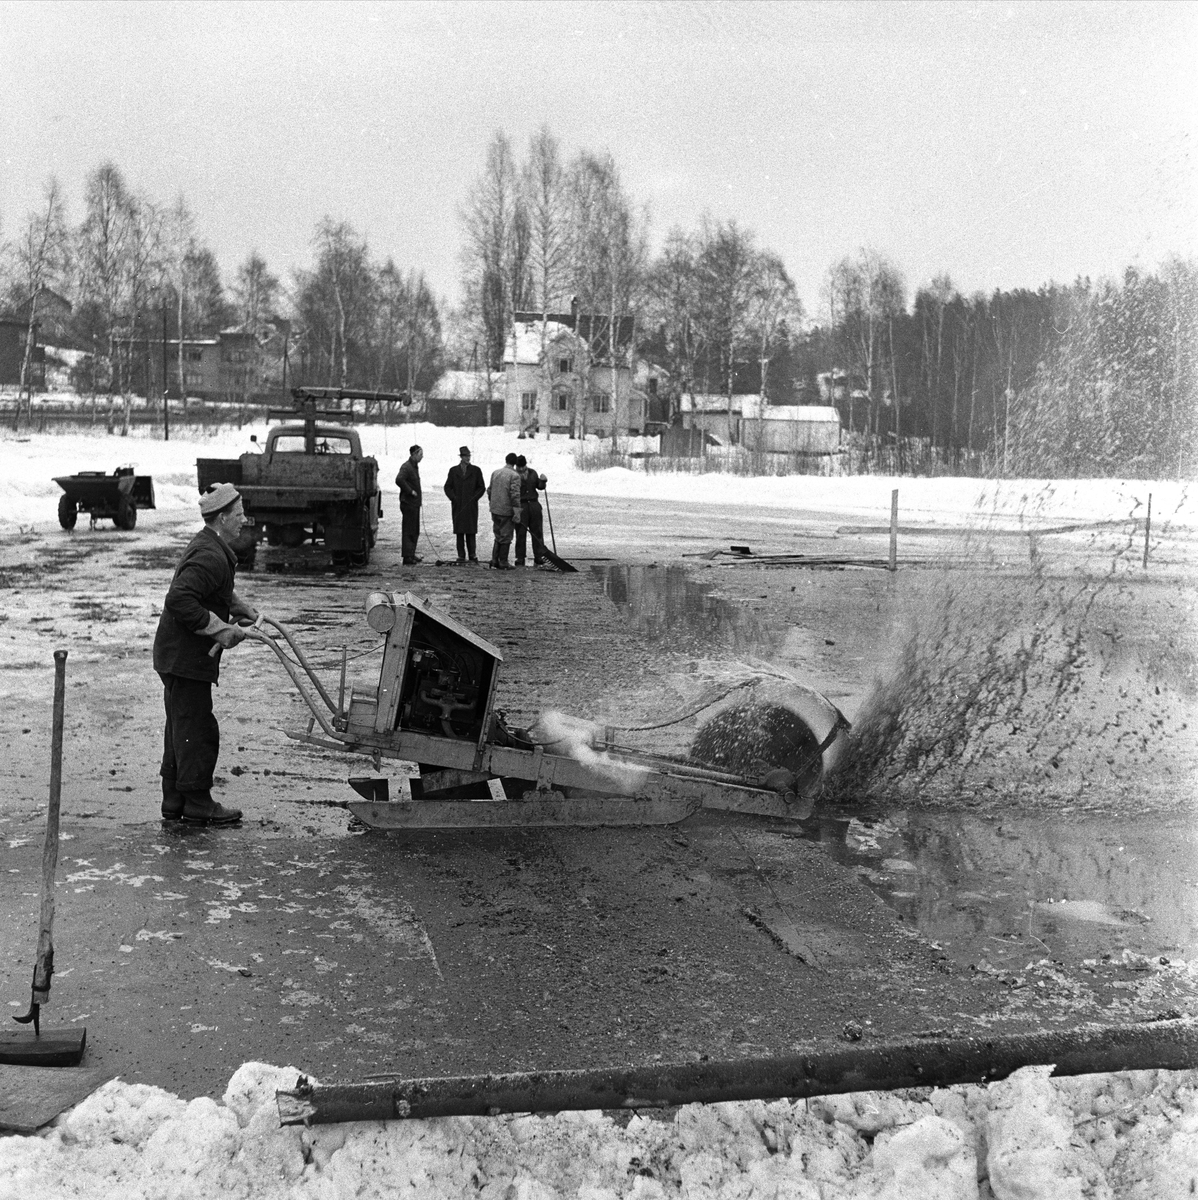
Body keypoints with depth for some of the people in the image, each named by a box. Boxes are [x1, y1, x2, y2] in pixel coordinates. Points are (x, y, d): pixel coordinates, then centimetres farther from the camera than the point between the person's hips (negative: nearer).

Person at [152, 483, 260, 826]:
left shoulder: (208, 547, 14)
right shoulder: (210, 556, -21)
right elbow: (179, 601, -30)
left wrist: (240, 607, 16)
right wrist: (220, 629, -24)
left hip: (176, 655, 11)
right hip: (186, 657, -11)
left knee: (180, 731, 16)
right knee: (197, 731, -3)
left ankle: (174, 803, 24)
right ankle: (198, 805, 5)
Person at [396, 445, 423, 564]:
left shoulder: (415, 466, 16)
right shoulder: (406, 467, -15)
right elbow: (399, 480, -30)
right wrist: (410, 491, -23)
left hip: (415, 504, 10)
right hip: (408, 503, -10)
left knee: (415, 531, 15)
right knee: (408, 531, -6)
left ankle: (411, 555, 23)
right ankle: (408, 557, -4)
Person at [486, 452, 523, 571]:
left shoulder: (495, 473, 7)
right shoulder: (514, 476, -13)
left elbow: (489, 490, 14)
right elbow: (515, 495, -17)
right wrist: (517, 514, -15)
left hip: (495, 510, 6)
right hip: (506, 511, -6)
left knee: (498, 536, 17)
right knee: (505, 537, 3)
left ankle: (495, 560, 17)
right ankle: (503, 563, 7)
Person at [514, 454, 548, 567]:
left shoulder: (532, 473, 10)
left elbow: (540, 487, 16)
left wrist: (542, 481, -5)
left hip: (534, 504, 4)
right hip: (520, 506, -4)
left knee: (537, 532, 4)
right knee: (521, 533, -2)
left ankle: (539, 557, 9)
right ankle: (520, 559, 3)